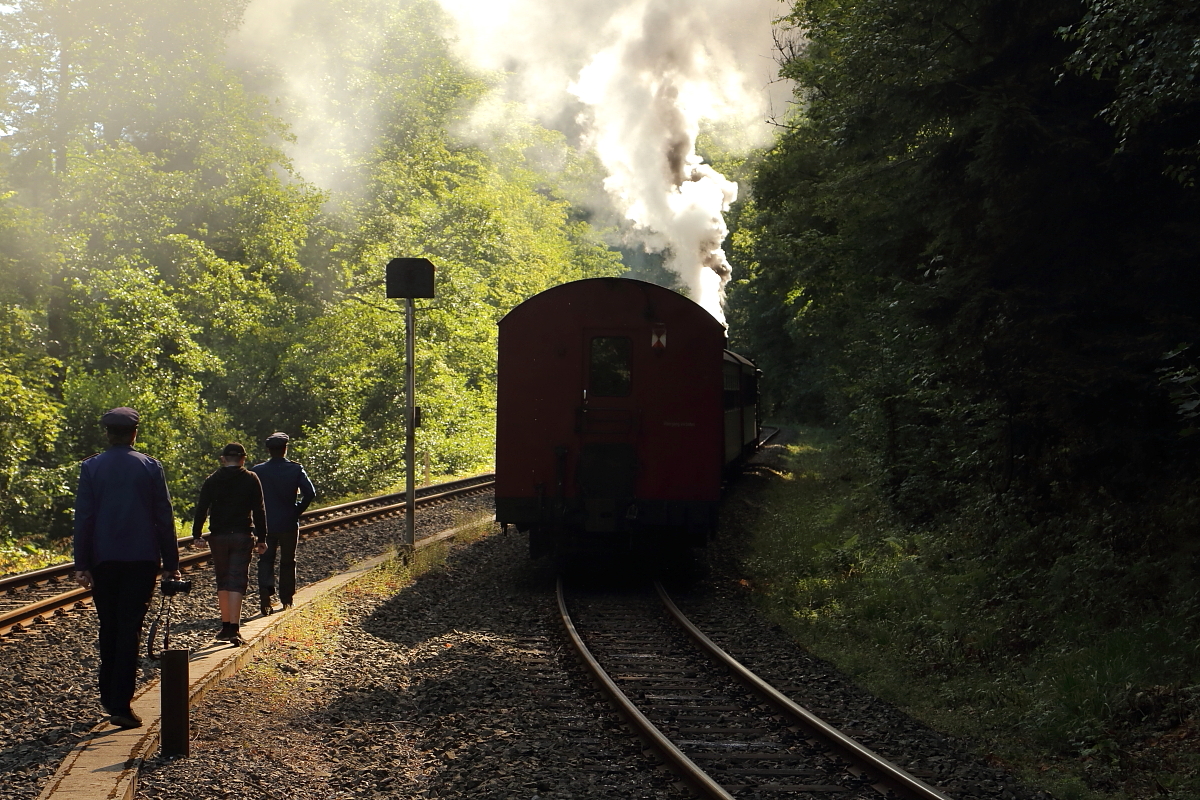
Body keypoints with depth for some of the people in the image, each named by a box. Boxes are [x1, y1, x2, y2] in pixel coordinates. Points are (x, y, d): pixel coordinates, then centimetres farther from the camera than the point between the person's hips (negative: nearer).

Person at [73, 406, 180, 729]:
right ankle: (120, 704, -5)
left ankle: (109, 696, 24)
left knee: (108, 628, 15)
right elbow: (165, 518, -1)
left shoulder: (91, 467, -1)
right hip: (141, 559, -1)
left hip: (104, 560, 1)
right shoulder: (150, 467, -2)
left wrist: (81, 564, -1)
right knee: (130, 629, -1)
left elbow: (83, 518, -3)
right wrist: (171, 564, 4)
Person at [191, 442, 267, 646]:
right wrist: (261, 538, 3)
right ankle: (234, 629, -17)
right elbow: (259, 511, -1)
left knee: (222, 581, 15)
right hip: (243, 536, -2)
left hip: (218, 536, 2)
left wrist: (197, 535, 3)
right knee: (237, 581, -5)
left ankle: (226, 626, 20)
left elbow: (201, 509, 0)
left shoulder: (212, 480, 4)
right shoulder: (251, 479, 1)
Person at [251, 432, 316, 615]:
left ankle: (265, 590, -17)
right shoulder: (296, 469, -5)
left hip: (265, 523, 0)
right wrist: (298, 510, 1)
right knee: (288, 562, 13)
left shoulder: (257, 471, -3)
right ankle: (286, 598, 19)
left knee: (265, 560, 7)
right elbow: (310, 493, -13)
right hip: (289, 523, 0)